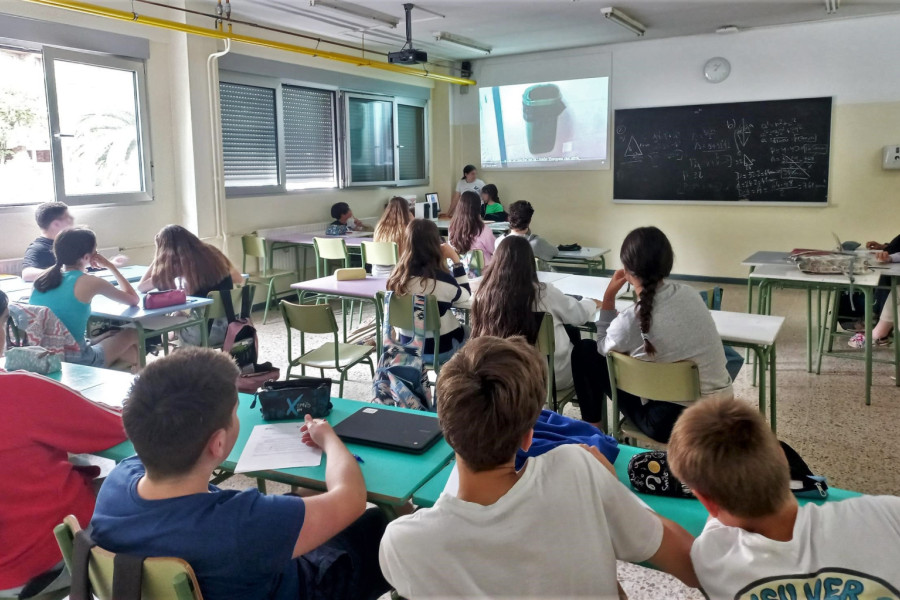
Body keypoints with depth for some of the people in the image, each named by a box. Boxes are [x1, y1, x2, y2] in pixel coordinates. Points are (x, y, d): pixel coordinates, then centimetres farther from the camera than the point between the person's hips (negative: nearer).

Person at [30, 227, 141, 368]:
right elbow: (134, 300, 0)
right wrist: (111, 266, 6)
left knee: (112, 336, 28)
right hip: (74, 361, -7)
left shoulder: (46, 276, 3)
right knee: (132, 334, 15)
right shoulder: (89, 283, -13)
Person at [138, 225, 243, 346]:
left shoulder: (178, 265, -11)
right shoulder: (211, 251, 4)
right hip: (232, 326, 5)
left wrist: (158, 257, 4)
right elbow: (240, 279, 17)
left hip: (206, 333, -5)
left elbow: (141, 287, 0)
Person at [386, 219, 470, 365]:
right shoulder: (441, 278, -25)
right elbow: (465, 295, -5)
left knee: (461, 329, 30)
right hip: (439, 349, -5)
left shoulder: (398, 274, -10)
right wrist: (455, 259, -6)